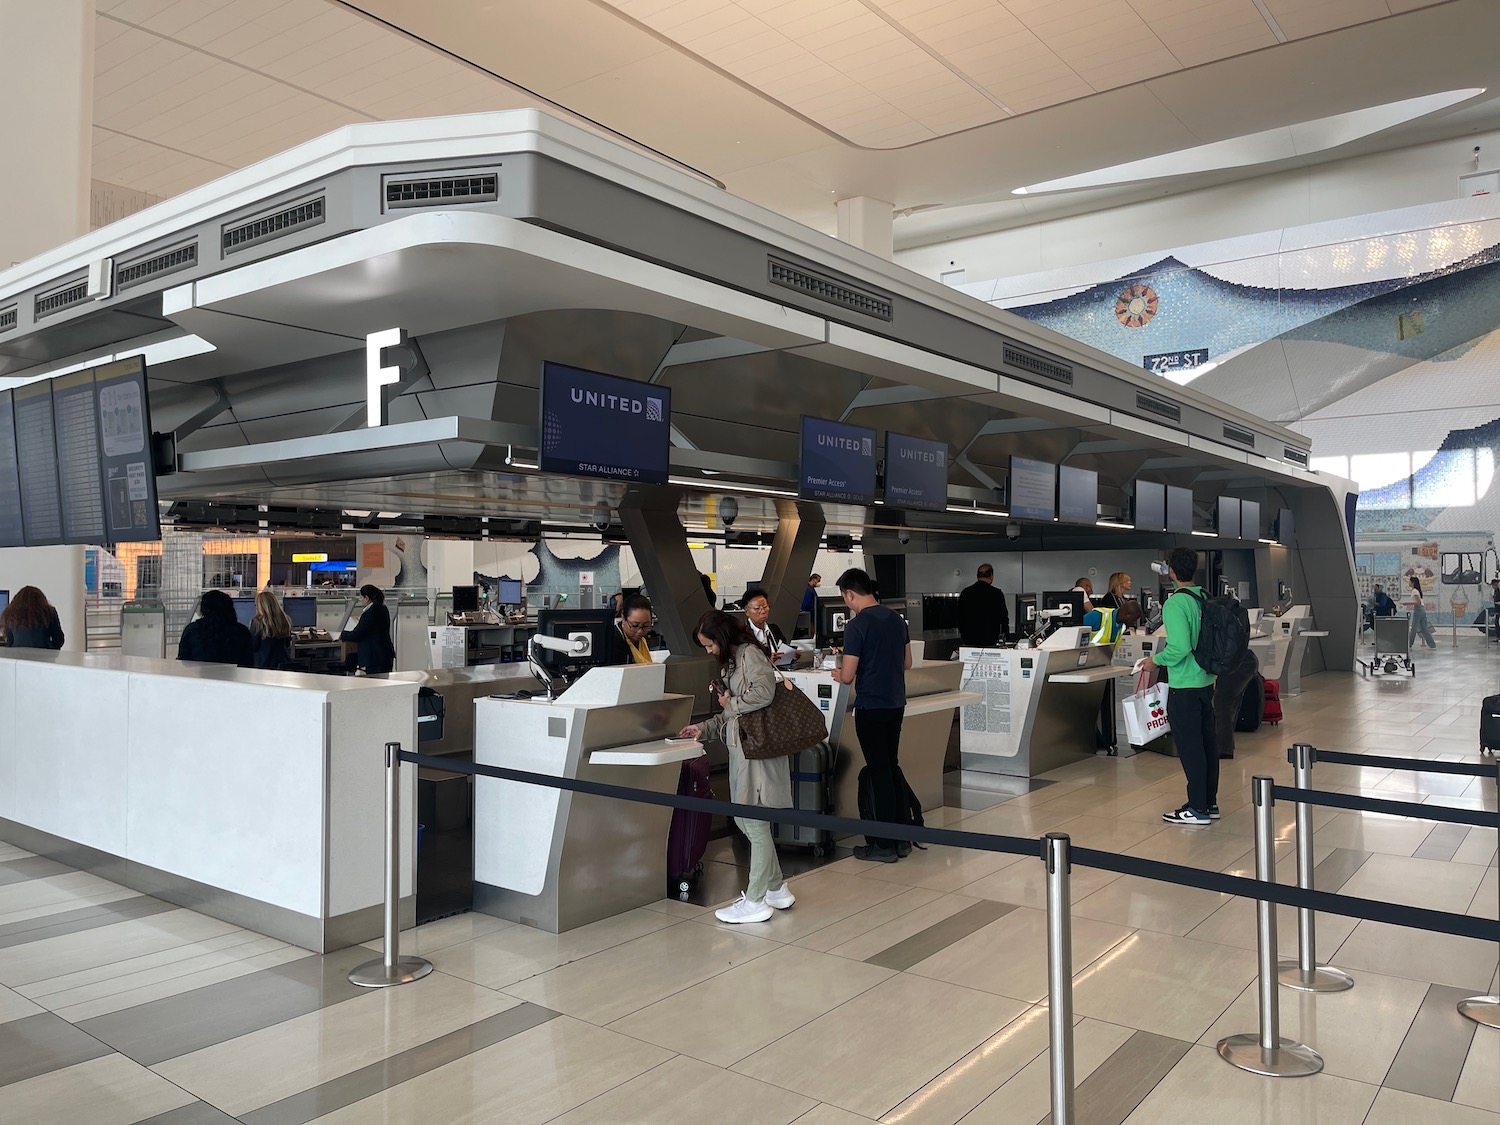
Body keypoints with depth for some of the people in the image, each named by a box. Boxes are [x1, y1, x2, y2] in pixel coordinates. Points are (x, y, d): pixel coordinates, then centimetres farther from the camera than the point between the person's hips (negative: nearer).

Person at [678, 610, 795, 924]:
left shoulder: (750, 654, -9)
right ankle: (776, 889, 27)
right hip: (741, 750, 10)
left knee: (755, 823, -3)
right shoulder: (731, 661, 19)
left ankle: (755, 902, 6)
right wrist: (704, 728, 14)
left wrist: (730, 703, -11)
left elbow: (764, 692, -26)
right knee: (745, 820, 14)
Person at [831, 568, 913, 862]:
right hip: (896, 703, 7)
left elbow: (848, 676, -17)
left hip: (871, 707, -7)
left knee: (879, 772, 1)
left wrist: (838, 673, 5)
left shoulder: (857, 625, -16)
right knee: (892, 769, 16)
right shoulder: (896, 618, 6)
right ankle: (901, 839, 22)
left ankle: (885, 845, 9)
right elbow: (907, 663, 14)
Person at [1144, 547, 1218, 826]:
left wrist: (1156, 659, -9)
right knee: (1207, 741, 14)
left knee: (1189, 746, -1)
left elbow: (1179, 648, -25)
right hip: (1206, 680, 8)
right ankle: (1210, 803, 23)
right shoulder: (1204, 598, 6)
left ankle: (1198, 809, 6)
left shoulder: (1175, 604, -18)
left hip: (1184, 686, -8)